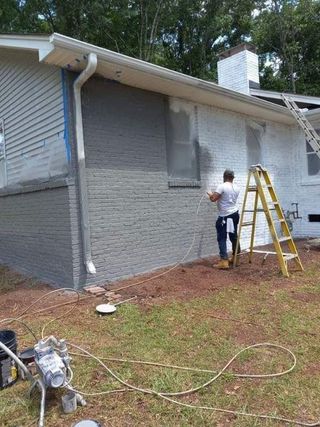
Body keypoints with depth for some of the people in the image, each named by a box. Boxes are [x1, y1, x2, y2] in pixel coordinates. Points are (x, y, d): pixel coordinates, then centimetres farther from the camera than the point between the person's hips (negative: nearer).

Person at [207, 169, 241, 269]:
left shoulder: (222, 186, -15)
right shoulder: (236, 188, 8)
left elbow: (213, 199, -20)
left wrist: (210, 194, 2)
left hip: (224, 216, -7)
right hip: (235, 214, 8)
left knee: (222, 238, -5)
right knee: (234, 237, 16)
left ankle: (224, 262, -10)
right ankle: (236, 259, 25)